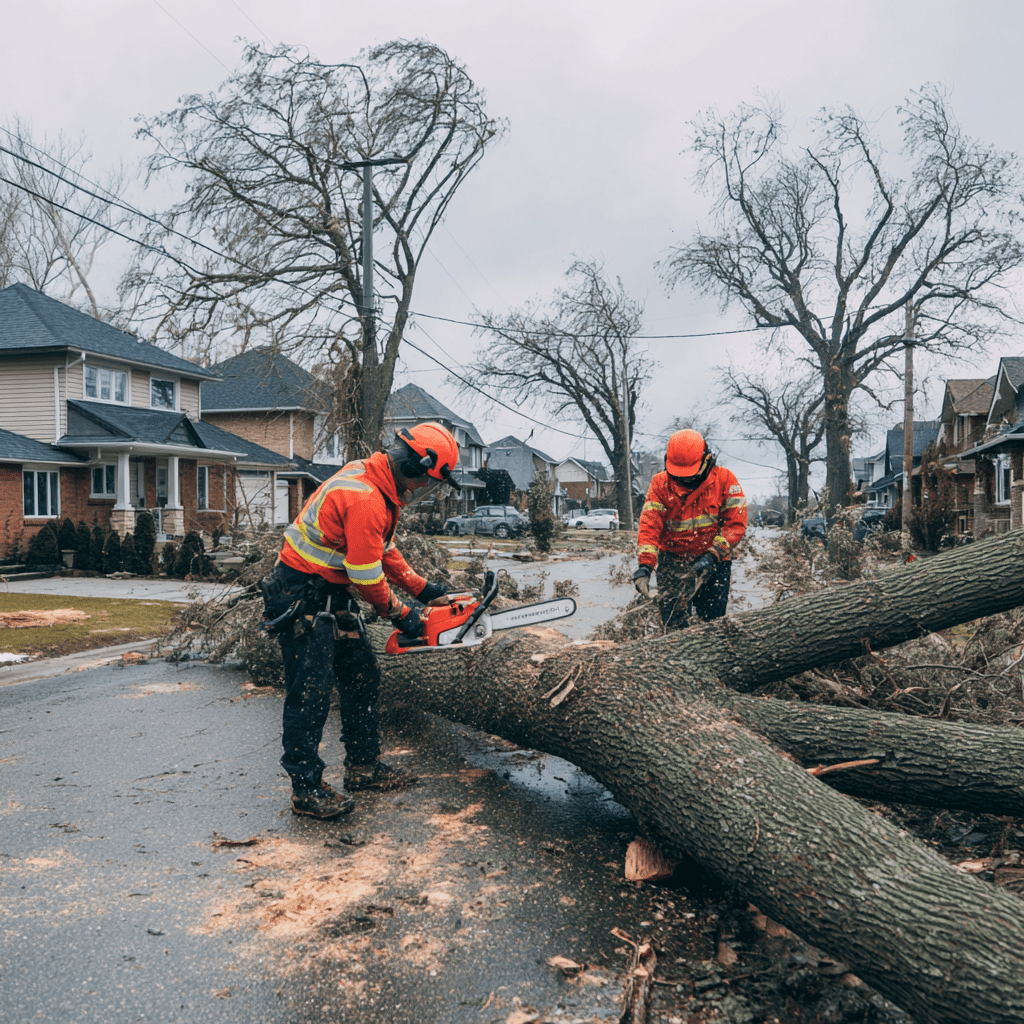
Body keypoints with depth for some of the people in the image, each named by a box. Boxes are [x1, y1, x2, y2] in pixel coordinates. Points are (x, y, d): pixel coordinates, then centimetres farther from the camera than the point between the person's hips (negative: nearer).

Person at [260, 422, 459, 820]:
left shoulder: (376, 482, 5)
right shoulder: (365, 499, -28)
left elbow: (384, 550, 14)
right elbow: (367, 577, -23)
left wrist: (422, 589, 10)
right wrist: (399, 614, -7)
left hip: (334, 594, 11)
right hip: (301, 597, -11)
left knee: (362, 678, 14)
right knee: (311, 692, -6)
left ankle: (363, 765, 26)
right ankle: (306, 788, 3)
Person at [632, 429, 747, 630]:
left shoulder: (724, 479, -7)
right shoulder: (660, 484, -6)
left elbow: (736, 523, -10)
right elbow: (650, 525, -15)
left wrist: (712, 556, -20)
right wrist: (645, 565, -28)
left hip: (715, 560, 0)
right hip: (673, 559, 0)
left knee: (712, 618, -2)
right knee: (673, 620, -7)